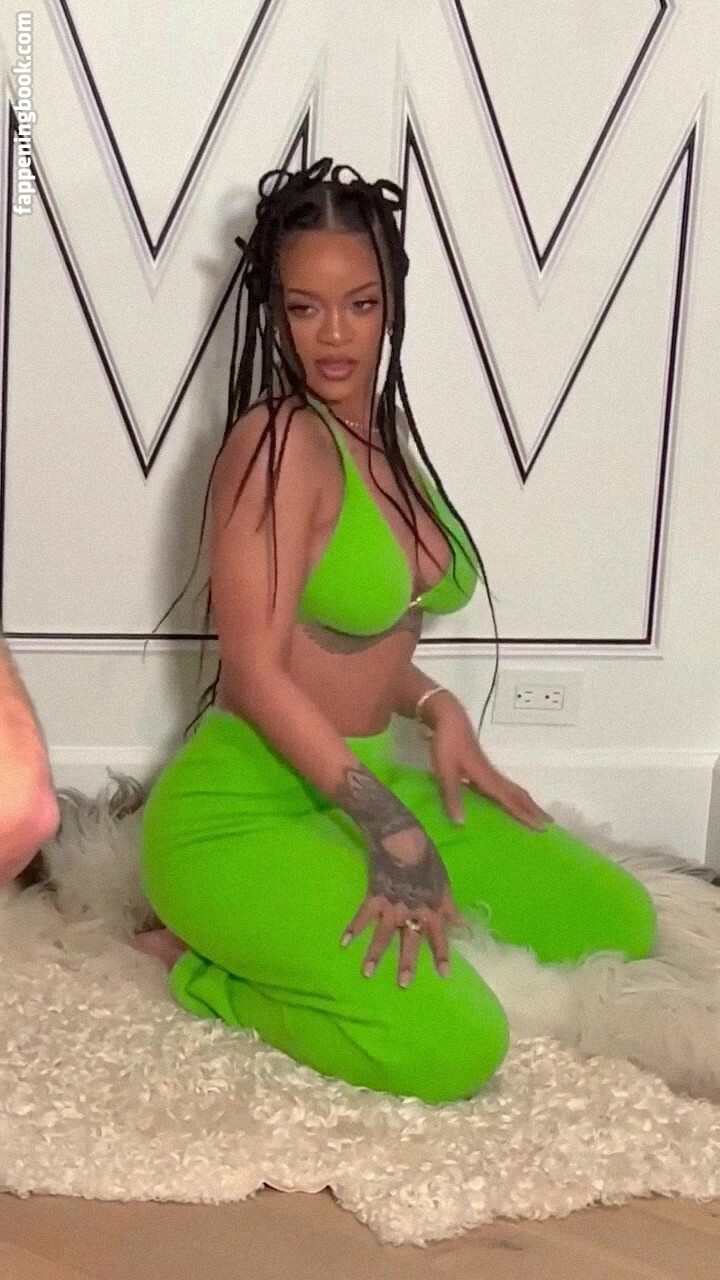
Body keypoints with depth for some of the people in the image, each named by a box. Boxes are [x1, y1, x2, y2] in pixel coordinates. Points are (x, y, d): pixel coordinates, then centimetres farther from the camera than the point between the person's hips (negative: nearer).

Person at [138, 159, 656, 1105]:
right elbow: (255, 671, -20)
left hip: (352, 783, 9)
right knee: (453, 1048, -26)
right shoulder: (278, 440, -17)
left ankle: (285, 943, 9)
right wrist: (390, 827, -24)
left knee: (618, 920, 10)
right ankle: (207, 969, -2)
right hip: (242, 814, -9)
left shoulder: (382, 435, 9)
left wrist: (436, 710, 1)